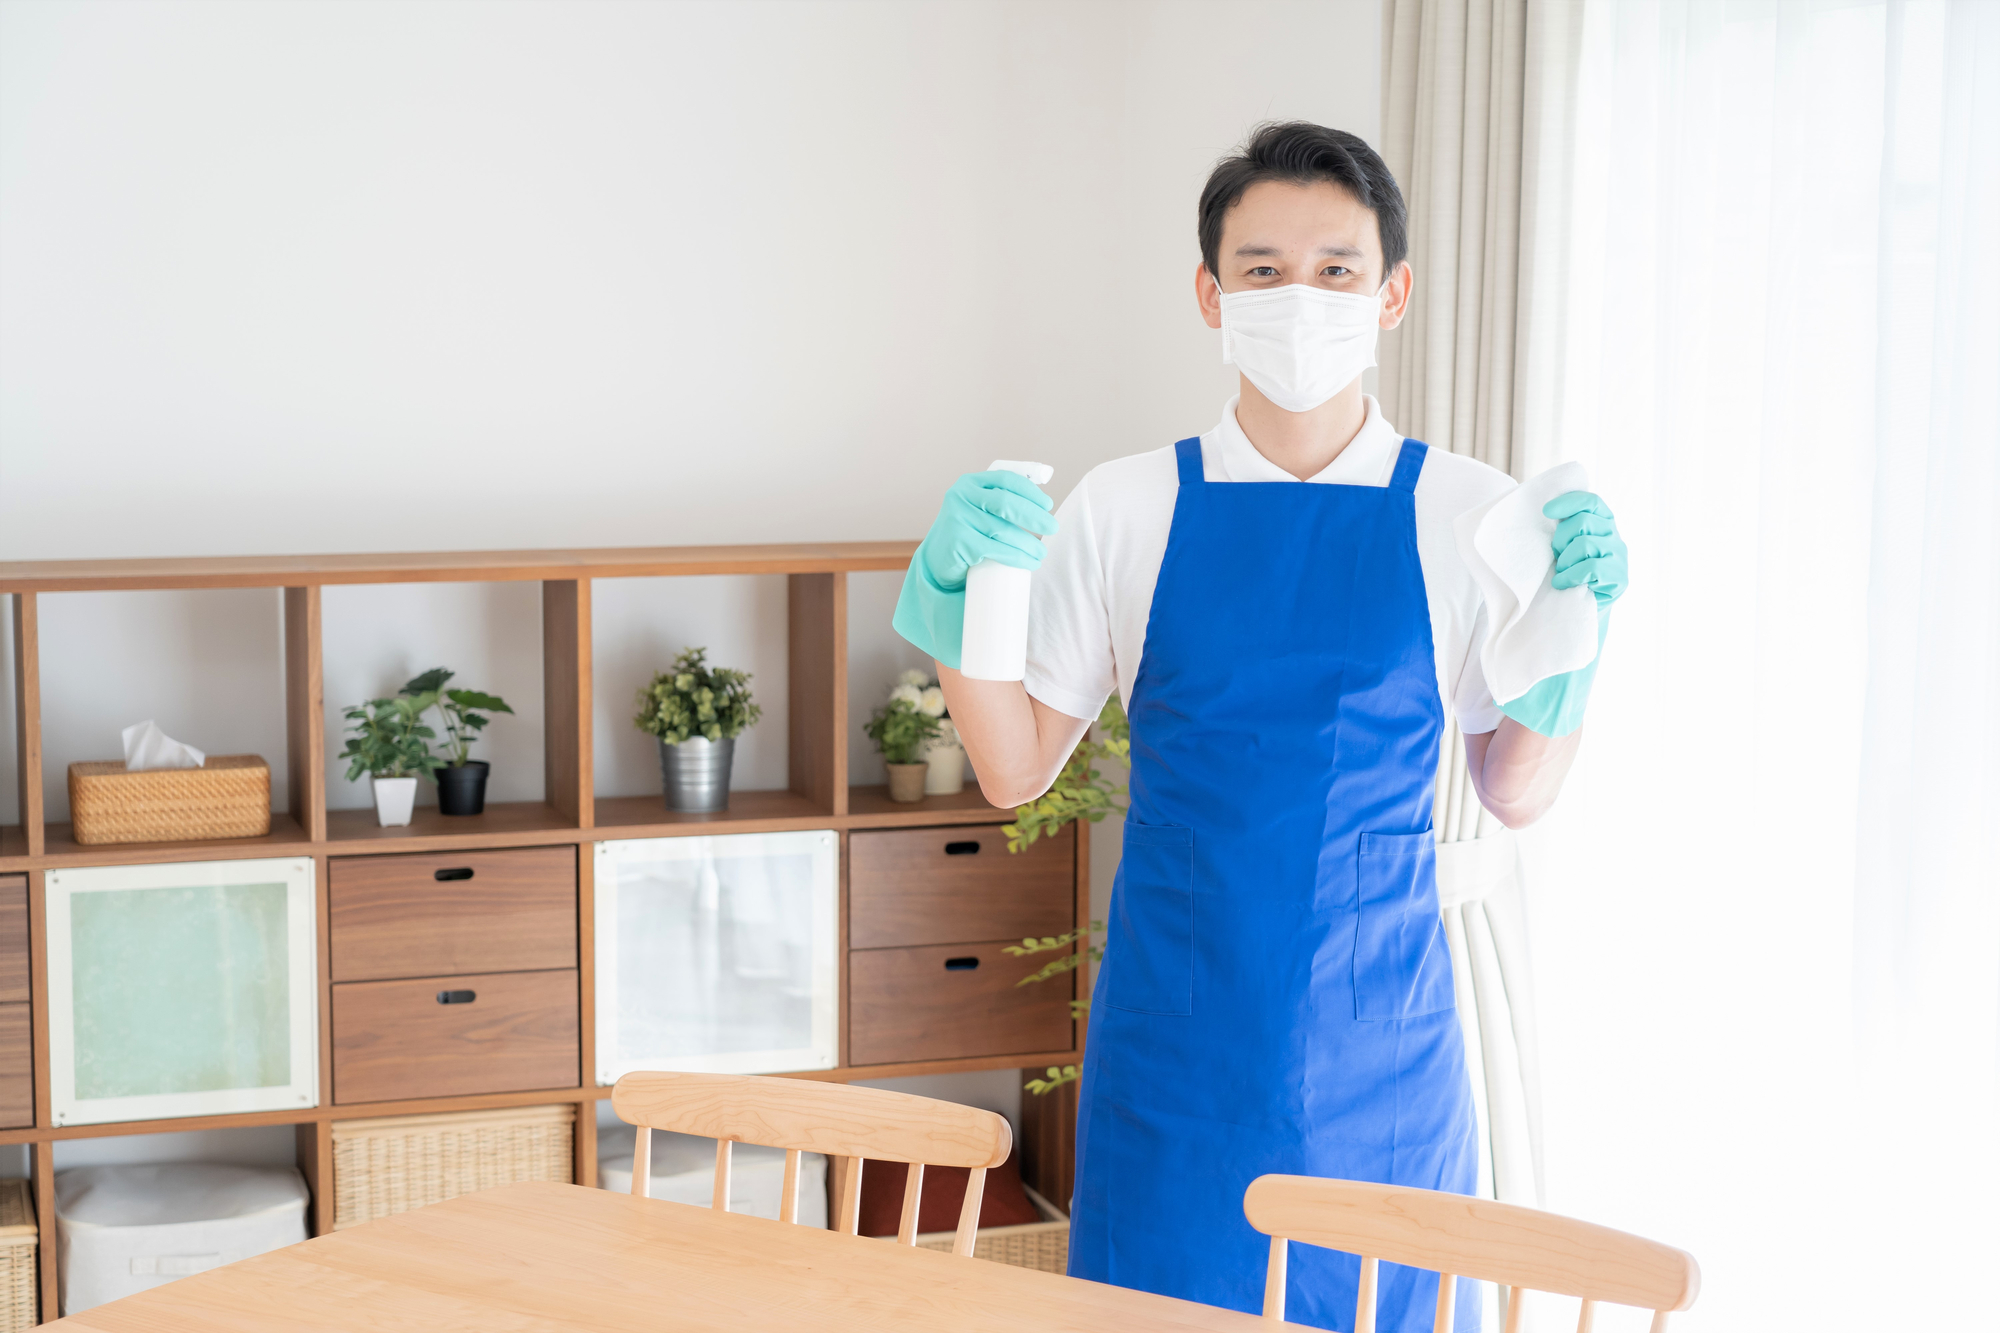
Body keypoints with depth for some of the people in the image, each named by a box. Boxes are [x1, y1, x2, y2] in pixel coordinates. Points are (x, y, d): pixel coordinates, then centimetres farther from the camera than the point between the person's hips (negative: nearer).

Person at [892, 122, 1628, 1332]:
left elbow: (1517, 794, 5)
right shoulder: (1123, 509, -1)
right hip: (1175, 1037, 0)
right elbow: (1017, 770, 2)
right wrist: (955, 591, -12)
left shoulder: (1465, 513, -2)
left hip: (1378, 1045, 0)